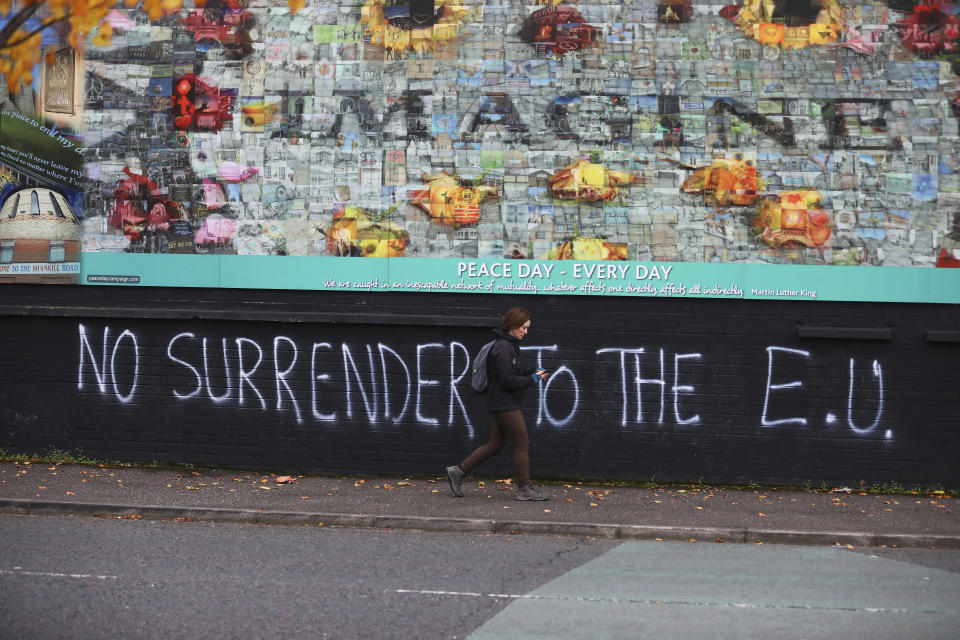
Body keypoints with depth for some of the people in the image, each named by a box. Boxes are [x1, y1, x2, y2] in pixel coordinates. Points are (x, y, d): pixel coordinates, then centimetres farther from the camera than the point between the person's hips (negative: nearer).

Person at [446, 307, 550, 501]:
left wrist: (534, 372, 6)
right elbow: (508, 380, -22)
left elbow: (517, 369, 23)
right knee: (522, 444, -2)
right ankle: (525, 489, 7)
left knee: (495, 445, 14)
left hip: (503, 404, 10)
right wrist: (533, 379, -16)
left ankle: (458, 471, 17)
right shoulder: (503, 348, -19)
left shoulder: (511, 345, 13)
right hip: (504, 403, -10)